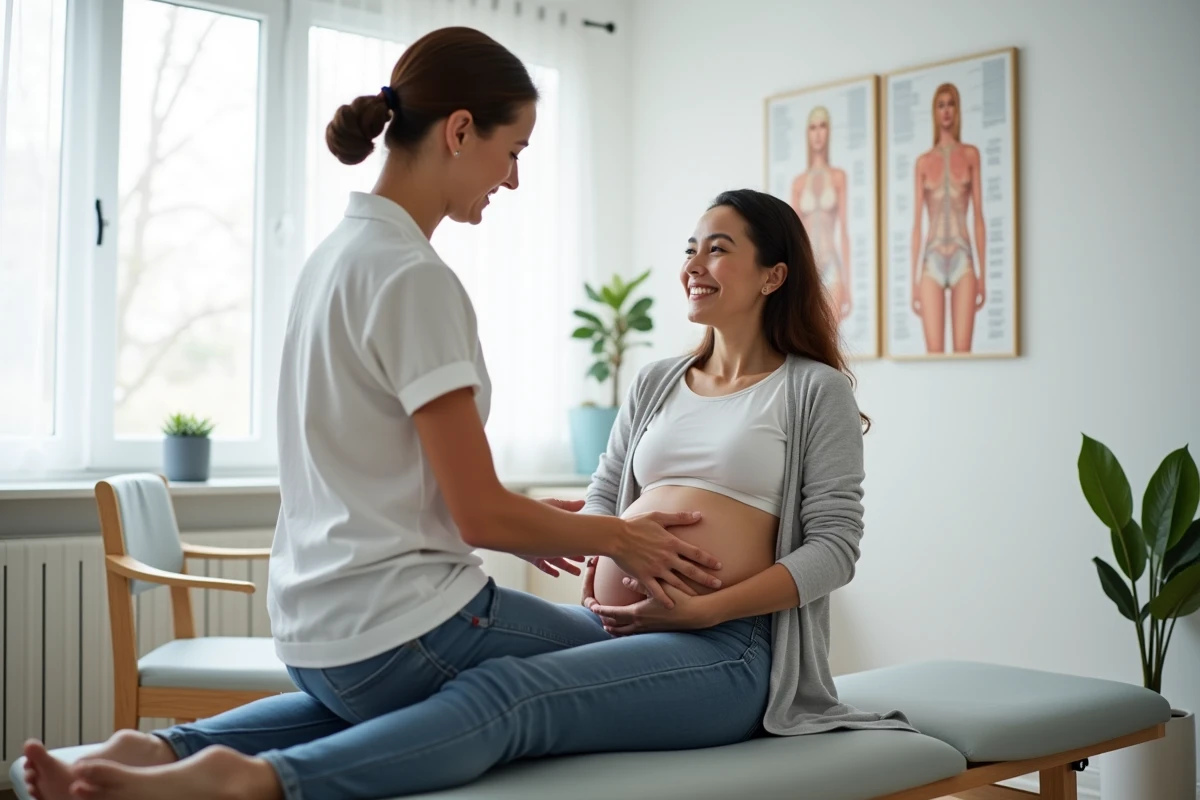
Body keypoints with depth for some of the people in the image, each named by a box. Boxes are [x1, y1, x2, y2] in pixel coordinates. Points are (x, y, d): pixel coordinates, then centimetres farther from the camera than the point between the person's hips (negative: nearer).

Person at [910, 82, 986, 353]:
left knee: (962, 350, -5)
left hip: (962, 259, 0)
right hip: (932, 260, 0)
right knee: (934, 351, -4)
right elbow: (917, 222, 8)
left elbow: (978, 216, 6)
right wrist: (914, 278, 3)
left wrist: (983, 271, 0)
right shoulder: (923, 162, 9)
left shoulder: (970, 154, 8)